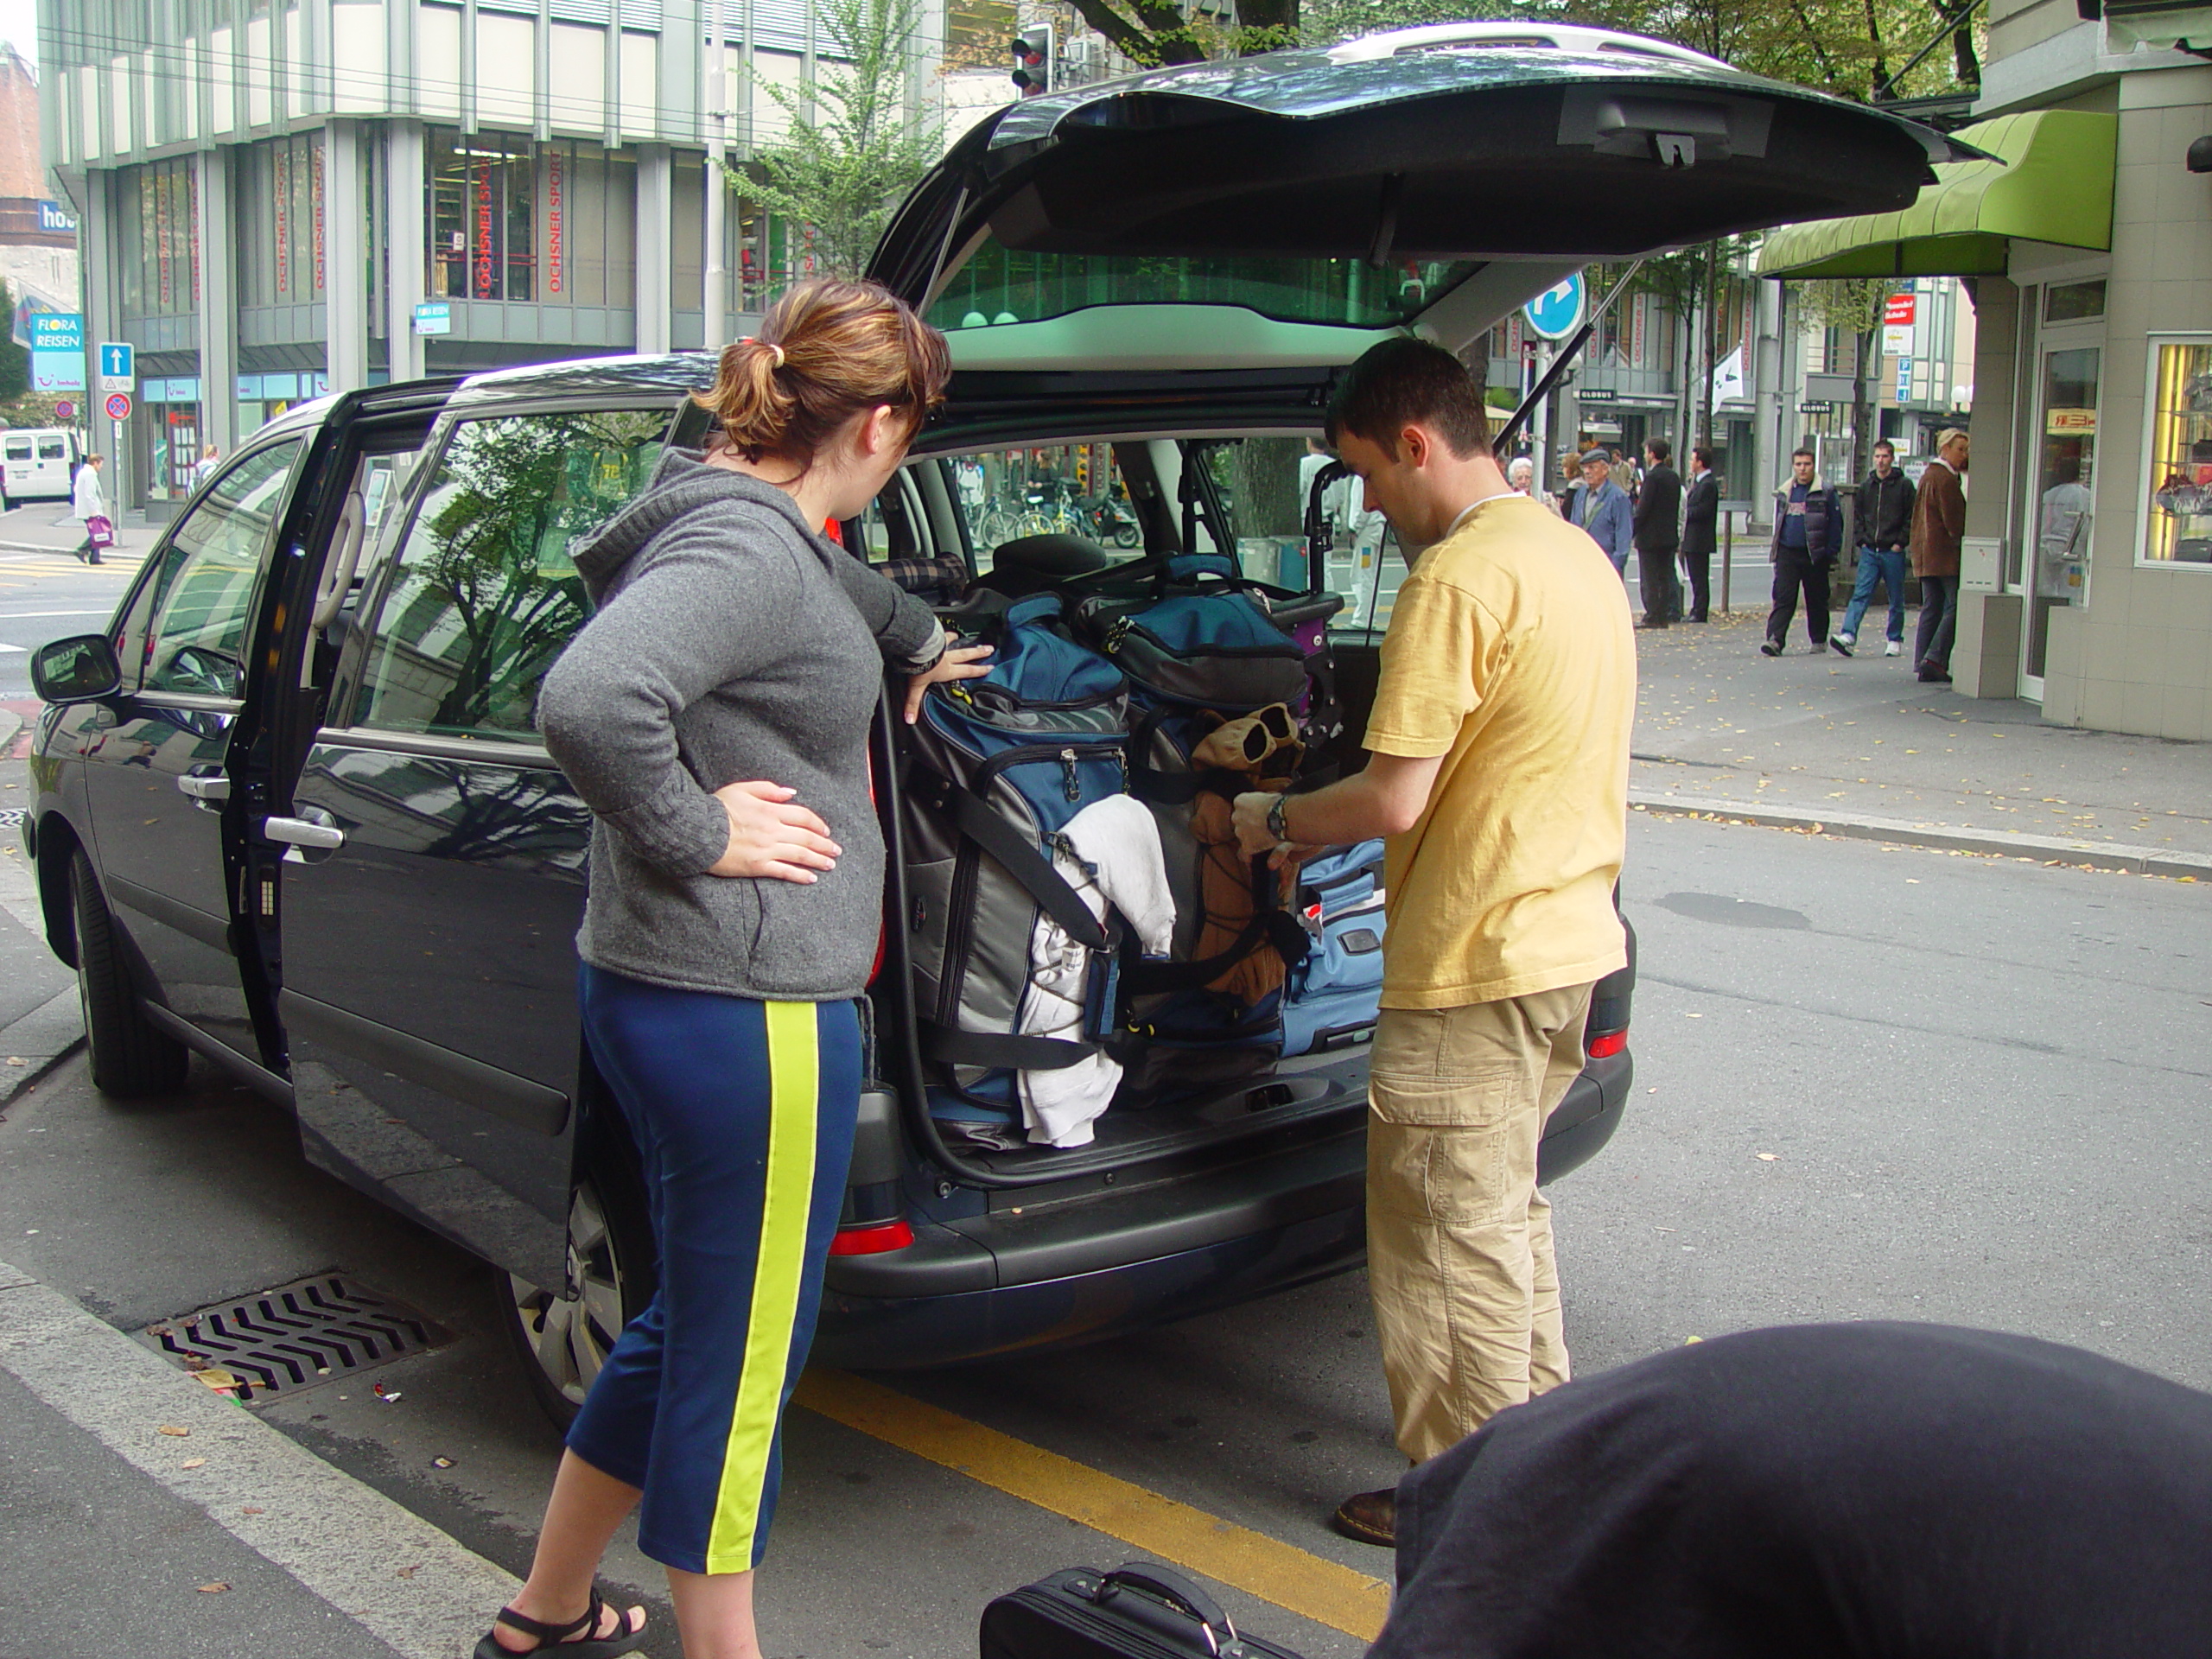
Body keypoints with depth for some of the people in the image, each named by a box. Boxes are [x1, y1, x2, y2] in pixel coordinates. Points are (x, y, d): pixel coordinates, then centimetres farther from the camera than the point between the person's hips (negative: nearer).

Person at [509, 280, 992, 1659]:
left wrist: (919, 640, 53)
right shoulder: (745, 549, -20)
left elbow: (833, 580, 37)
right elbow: (590, 701, -37)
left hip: (666, 988, 11)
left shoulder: (745, 520, 12)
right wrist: (699, 831, -22)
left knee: (696, 1327, 24)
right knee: (741, 1356, 6)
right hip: (745, 1012, -11)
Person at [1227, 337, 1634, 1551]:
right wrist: (1328, 827, 15)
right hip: (1570, 937, 10)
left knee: (1450, 1230, 3)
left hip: (1474, 959, -10)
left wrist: (1276, 821, -3)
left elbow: (1393, 801, -22)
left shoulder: (1457, 578, -20)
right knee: (1504, 1202, 23)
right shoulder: (1573, 552, 11)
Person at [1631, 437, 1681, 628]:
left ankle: (1652, 617, -4)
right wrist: (1673, 531, 16)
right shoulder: (1674, 477, 10)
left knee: (1649, 579, -4)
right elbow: (1677, 508, 12)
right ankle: (1663, 616, 12)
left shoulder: (1652, 477, -14)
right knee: (1664, 577, 11)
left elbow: (1643, 508, -16)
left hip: (1650, 536, -8)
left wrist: (1632, 532, -10)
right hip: (1669, 536, 8)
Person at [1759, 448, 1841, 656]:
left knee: (1817, 600, 9)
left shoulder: (1826, 493, -1)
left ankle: (1819, 639, 23)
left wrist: (1831, 553, -9)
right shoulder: (1784, 493, 11)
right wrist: (1775, 552, 12)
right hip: (1787, 553, 2)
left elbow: (1835, 525, -2)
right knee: (1783, 599, -8)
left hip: (1814, 555, -2)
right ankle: (1774, 639, -16)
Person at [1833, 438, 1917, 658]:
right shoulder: (1867, 486, 12)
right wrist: (1862, 541, 6)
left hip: (1893, 552, -3)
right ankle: (1848, 635, -21)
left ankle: (1895, 640, 16)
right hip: (1869, 551, 3)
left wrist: (1900, 543, -10)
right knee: (1861, 594, -9)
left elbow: (1911, 519, -2)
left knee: (1896, 600, 7)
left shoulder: (1904, 485, -1)